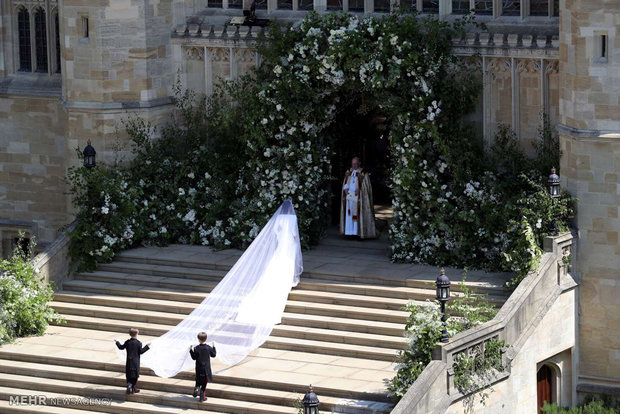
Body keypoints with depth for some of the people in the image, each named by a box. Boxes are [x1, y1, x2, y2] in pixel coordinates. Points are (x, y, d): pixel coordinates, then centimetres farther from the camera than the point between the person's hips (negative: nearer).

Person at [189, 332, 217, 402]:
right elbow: (213, 355, 5)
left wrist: (191, 350, 6)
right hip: (206, 369, 0)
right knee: (204, 383, 9)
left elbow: (194, 357, -5)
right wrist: (214, 347, 16)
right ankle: (202, 397, 9)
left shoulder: (196, 348, -12)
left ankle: (197, 388, -10)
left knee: (198, 381, 21)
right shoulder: (209, 348, -9)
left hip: (199, 369, 0)